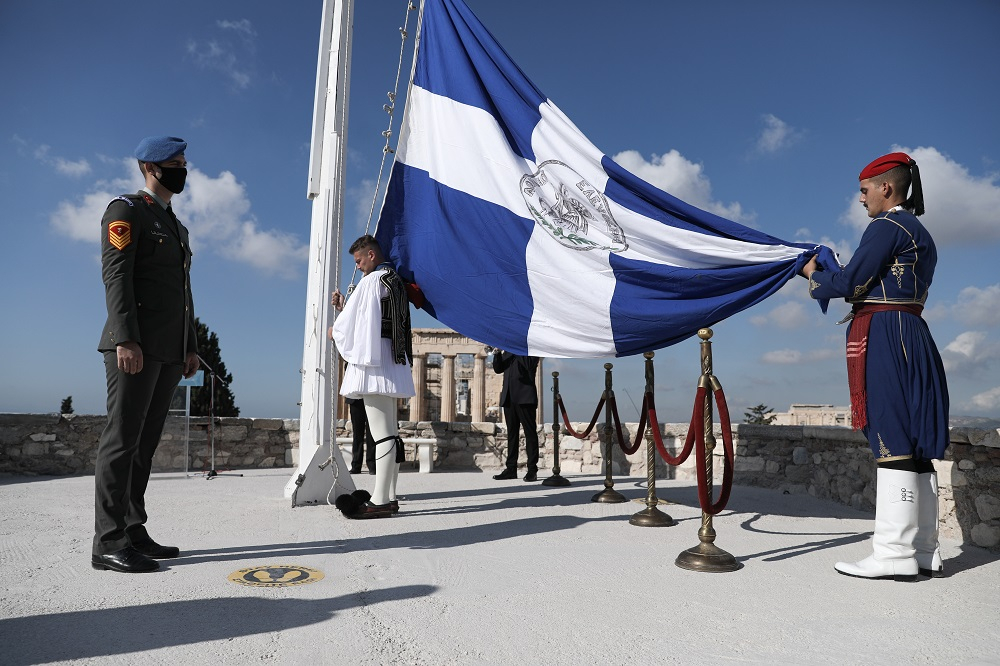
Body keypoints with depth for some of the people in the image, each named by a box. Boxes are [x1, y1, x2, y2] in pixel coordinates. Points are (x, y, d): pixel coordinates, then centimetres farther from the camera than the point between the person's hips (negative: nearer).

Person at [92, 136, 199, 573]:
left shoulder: (177, 227, 25)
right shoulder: (126, 210, 1)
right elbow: (116, 275, -11)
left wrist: (191, 347, 15)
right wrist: (126, 339, -21)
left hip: (169, 352, 8)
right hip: (136, 346, -8)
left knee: (145, 443, 8)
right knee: (122, 440, -7)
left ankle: (133, 533, 14)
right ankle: (108, 542, -2)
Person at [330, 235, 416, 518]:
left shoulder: (373, 281, -8)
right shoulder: (395, 281, 20)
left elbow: (353, 323, -6)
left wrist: (335, 331, 13)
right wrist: (344, 305, 21)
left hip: (373, 360, -10)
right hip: (392, 361, 10)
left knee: (381, 433, -11)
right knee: (390, 431, 8)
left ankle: (379, 500, -10)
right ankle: (389, 496, 13)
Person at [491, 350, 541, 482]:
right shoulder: (508, 349, 19)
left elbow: (530, 365, -15)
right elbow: (498, 369, 13)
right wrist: (497, 355, -3)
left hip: (525, 396, -6)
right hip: (508, 396, 6)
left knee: (530, 432, -3)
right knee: (511, 432, 8)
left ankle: (532, 470, -1)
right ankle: (511, 469, 11)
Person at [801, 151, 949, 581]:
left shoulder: (886, 225, -7)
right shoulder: (921, 235, 23)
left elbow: (852, 282, -12)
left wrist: (814, 278, 6)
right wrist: (831, 274, 19)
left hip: (882, 336, -10)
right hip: (913, 334, 10)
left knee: (892, 442, -10)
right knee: (915, 445, 8)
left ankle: (895, 553, -5)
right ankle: (923, 550, 14)